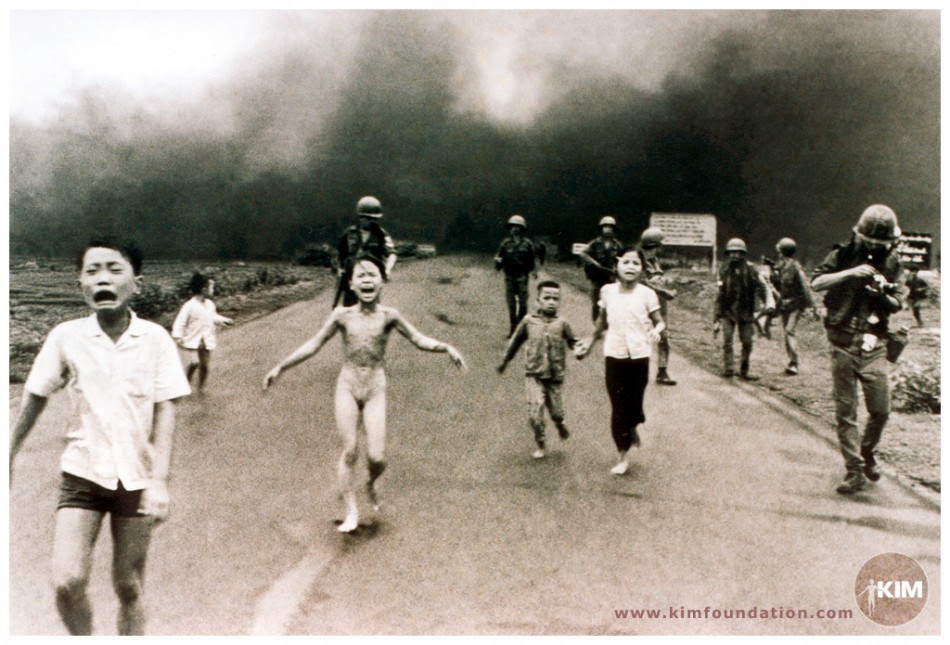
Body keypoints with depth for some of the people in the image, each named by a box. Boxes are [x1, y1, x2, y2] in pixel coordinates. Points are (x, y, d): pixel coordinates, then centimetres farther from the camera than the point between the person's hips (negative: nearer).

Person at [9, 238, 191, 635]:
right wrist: (10, 455, 13)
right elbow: (35, 398, 8)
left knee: (129, 586, 7)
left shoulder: (155, 339, -6)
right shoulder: (66, 337, -3)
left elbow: (165, 411, -7)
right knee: (67, 581, -9)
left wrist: (159, 481, -14)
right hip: (82, 472, 1)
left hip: (136, 477, -1)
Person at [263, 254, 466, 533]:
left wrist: (446, 347, -15)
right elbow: (313, 345, 8)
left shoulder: (389, 316, -3)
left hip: (375, 389, 0)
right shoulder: (342, 315, -1)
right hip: (347, 386, 0)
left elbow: (420, 340, 2)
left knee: (377, 457, -6)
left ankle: (371, 484, 29)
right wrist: (280, 367, 8)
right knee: (349, 450, -4)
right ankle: (351, 511, 11)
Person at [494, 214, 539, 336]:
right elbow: (500, 257, 7)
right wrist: (498, 262, -15)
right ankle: (512, 327, 10)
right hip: (509, 277, 1)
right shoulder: (505, 243, 5)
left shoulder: (527, 244, 2)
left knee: (522, 303, -1)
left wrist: (534, 270, -8)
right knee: (511, 303, 3)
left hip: (522, 277, -1)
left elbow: (533, 259, 6)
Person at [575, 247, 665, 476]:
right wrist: (589, 342, 18)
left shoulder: (647, 294, -6)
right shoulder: (608, 291, 1)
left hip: (639, 356, -1)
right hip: (614, 355, 1)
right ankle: (624, 456, 13)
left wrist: (656, 331, -22)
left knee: (634, 403, 4)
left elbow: (660, 321, -1)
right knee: (618, 407, 1)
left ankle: (632, 429, 39)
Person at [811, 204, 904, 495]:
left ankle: (867, 453, 31)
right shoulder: (844, 254, 0)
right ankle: (854, 471, 10)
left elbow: (896, 305, 7)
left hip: (874, 346, 2)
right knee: (845, 412, 1)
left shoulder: (892, 261, 6)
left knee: (881, 411, 3)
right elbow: (816, 282, -10)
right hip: (844, 344, -2)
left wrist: (884, 294, -15)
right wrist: (850, 273, -22)